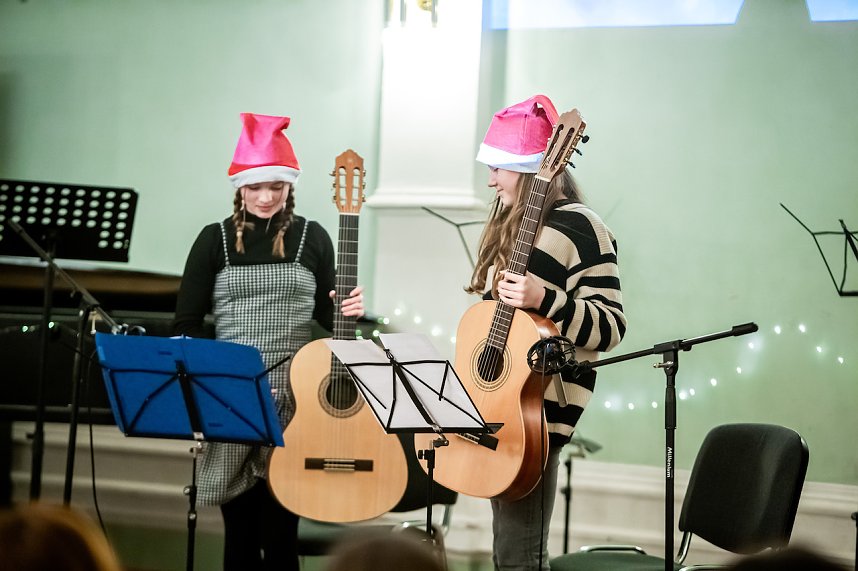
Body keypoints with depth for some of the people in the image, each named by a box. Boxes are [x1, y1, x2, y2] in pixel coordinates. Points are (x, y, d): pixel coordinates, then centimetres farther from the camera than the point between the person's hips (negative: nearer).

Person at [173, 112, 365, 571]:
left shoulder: (312, 239, 5)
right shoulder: (215, 240, 4)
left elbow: (326, 317, 11)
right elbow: (186, 323, 4)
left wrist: (348, 311, -10)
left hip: (296, 397, 0)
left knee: (281, 529, -2)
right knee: (239, 530, 5)